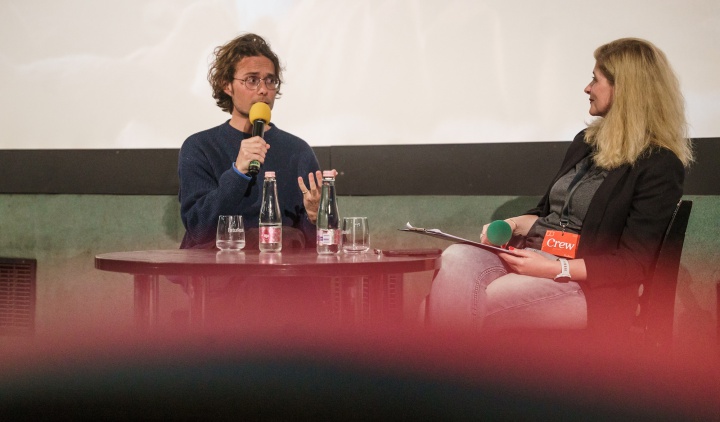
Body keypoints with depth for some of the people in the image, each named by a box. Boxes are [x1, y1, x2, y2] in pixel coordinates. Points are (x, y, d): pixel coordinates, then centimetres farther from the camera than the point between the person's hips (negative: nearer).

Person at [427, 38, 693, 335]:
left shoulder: (659, 166, -6)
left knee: (483, 302, -34)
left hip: (590, 285, -7)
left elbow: (635, 263, -12)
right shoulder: (587, 142, 20)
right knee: (457, 258, -26)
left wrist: (555, 269, -20)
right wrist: (512, 225, 7)